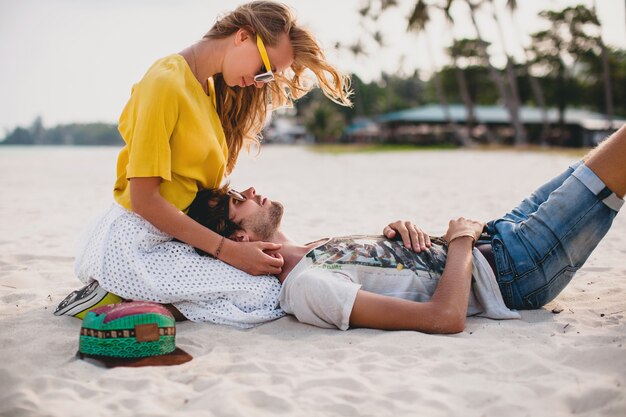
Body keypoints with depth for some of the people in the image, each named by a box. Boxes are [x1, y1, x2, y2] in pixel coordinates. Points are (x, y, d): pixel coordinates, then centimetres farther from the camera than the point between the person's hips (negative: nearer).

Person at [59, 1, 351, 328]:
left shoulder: (209, 89, 14)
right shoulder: (166, 82, -15)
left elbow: (202, 185, 8)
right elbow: (144, 199, -18)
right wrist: (228, 250, -18)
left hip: (173, 236, 9)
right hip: (136, 244, -9)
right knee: (266, 294, -18)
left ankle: (136, 293, 4)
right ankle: (128, 300, -7)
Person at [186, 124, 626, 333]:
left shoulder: (309, 252, 3)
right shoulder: (306, 288, -26)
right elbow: (446, 317, -31)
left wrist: (400, 231, -4)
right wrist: (462, 238, -16)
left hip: (489, 243, 8)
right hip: (511, 271, -8)